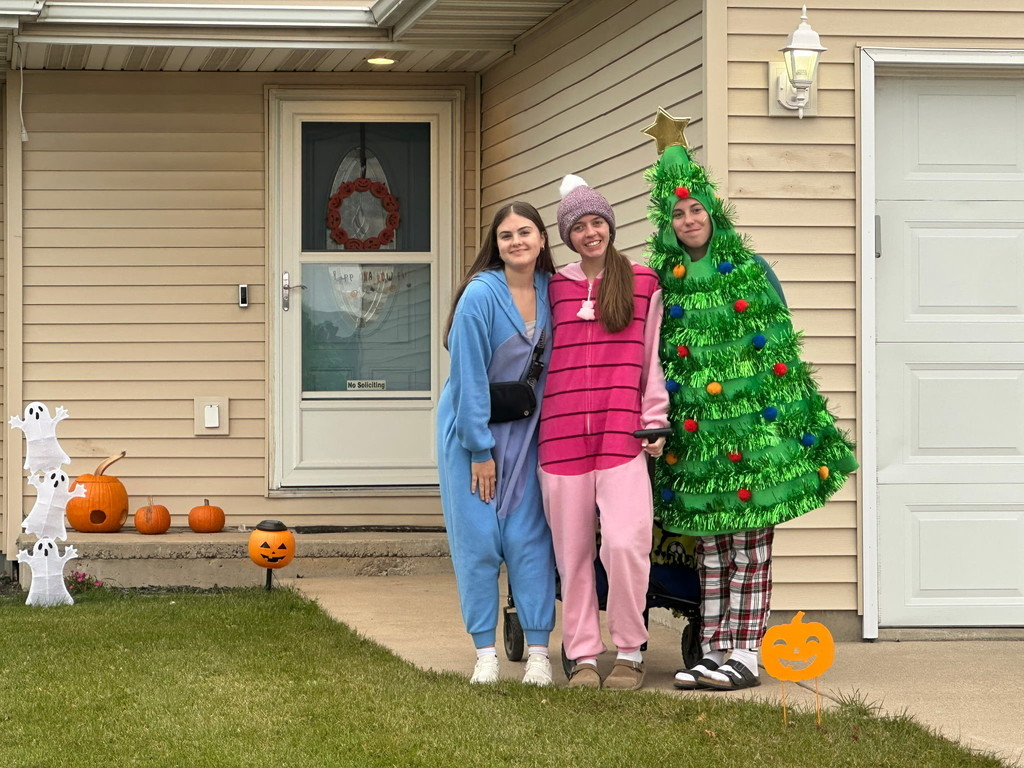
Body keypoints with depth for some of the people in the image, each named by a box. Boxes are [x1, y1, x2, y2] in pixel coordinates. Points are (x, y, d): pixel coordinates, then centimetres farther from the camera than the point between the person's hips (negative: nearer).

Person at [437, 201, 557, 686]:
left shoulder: (551, 290, -1)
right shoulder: (481, 293, -16)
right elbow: (468, 377, -14)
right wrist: (480, 449, -13)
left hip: (524, 431, 4)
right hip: (470, 429, -4)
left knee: (529, 537, 0)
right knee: (478, 539, -2)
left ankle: (538, 652, 3)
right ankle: (485, 653, 6)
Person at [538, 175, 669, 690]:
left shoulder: (643, 283, 9)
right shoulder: (555, 288, 14)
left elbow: (651, 357, 11)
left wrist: (655, 422, 5)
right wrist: (537, 420, 18)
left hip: (622, 433, -2)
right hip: (562, 433, 2)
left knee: (625, 542, -14)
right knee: (573, 551, 2)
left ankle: (629, 653, -1)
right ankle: (583, 656, 9)